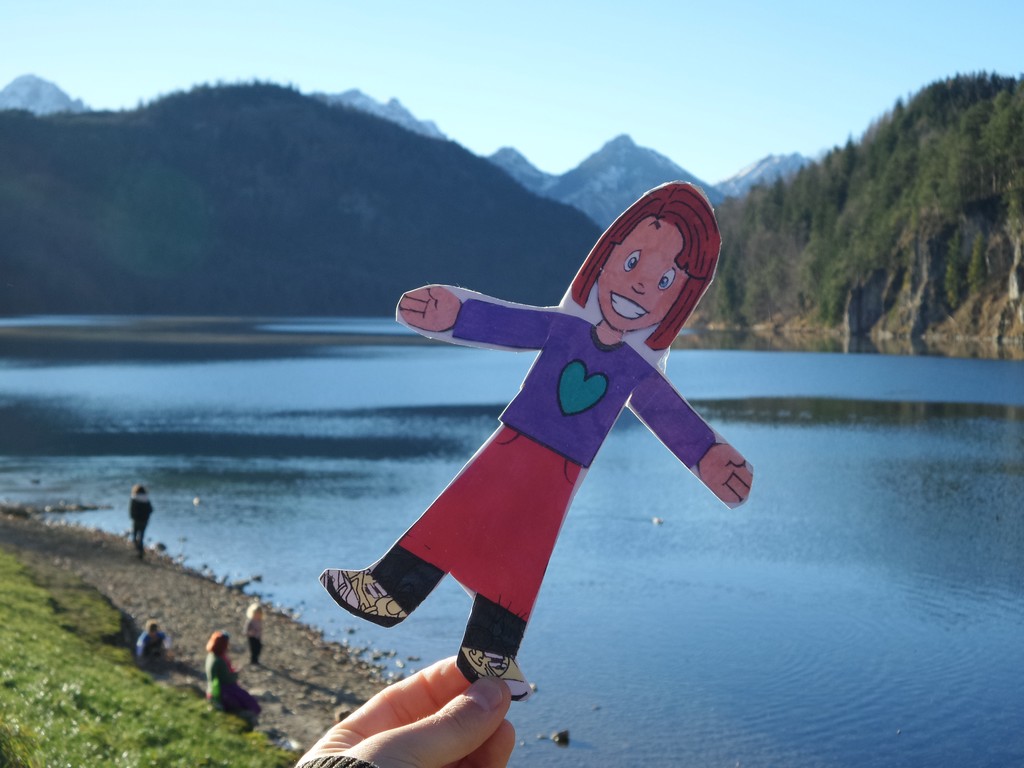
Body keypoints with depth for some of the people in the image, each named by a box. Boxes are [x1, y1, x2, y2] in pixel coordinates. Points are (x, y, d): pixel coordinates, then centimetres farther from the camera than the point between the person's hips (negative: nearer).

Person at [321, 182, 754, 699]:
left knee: (519, 564, 5)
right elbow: (501, 321, -13)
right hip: (508, 451, 0)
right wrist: (452, 313, -28)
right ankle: (387, 592, 17)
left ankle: (487, 657, 18)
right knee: (452, 521, 2)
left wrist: (710, 457, -3)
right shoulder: (563, 326, -7)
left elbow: (674, 418, 5)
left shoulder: (640, 371, -4)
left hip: (555, 480, 0)